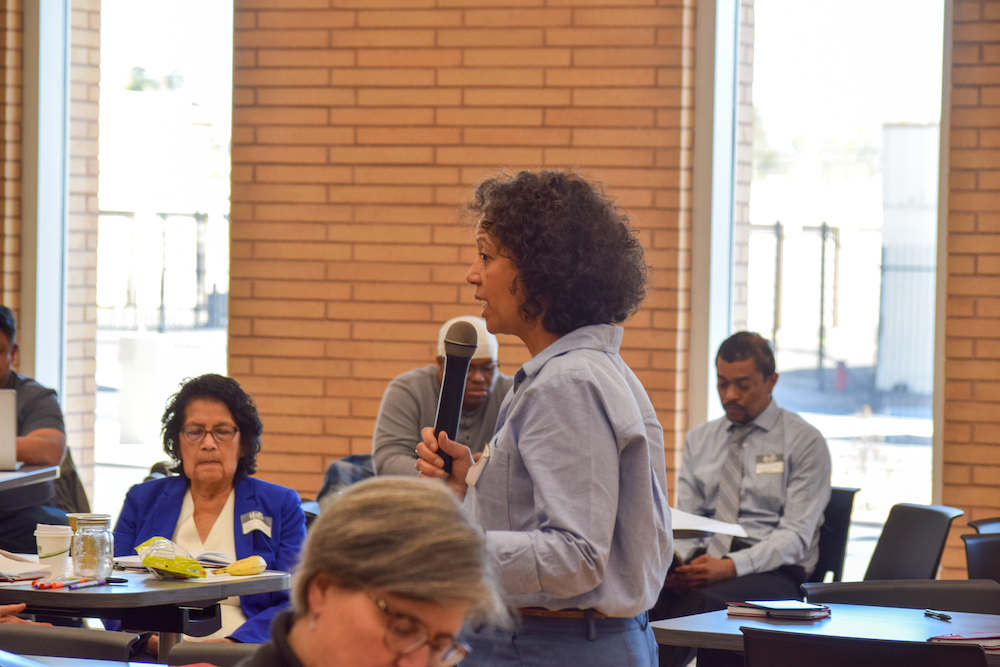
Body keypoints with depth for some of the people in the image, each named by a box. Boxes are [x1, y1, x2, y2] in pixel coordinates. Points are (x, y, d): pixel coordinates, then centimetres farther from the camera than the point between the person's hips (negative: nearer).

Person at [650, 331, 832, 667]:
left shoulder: (805, 442, 3)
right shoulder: (699, 440, 19)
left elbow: (796, 535, -6)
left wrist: (732, 566, -21)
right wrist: (675, 560, -10)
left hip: (771, 574, -4)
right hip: (704, 562, 4)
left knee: (703, 601, -39)